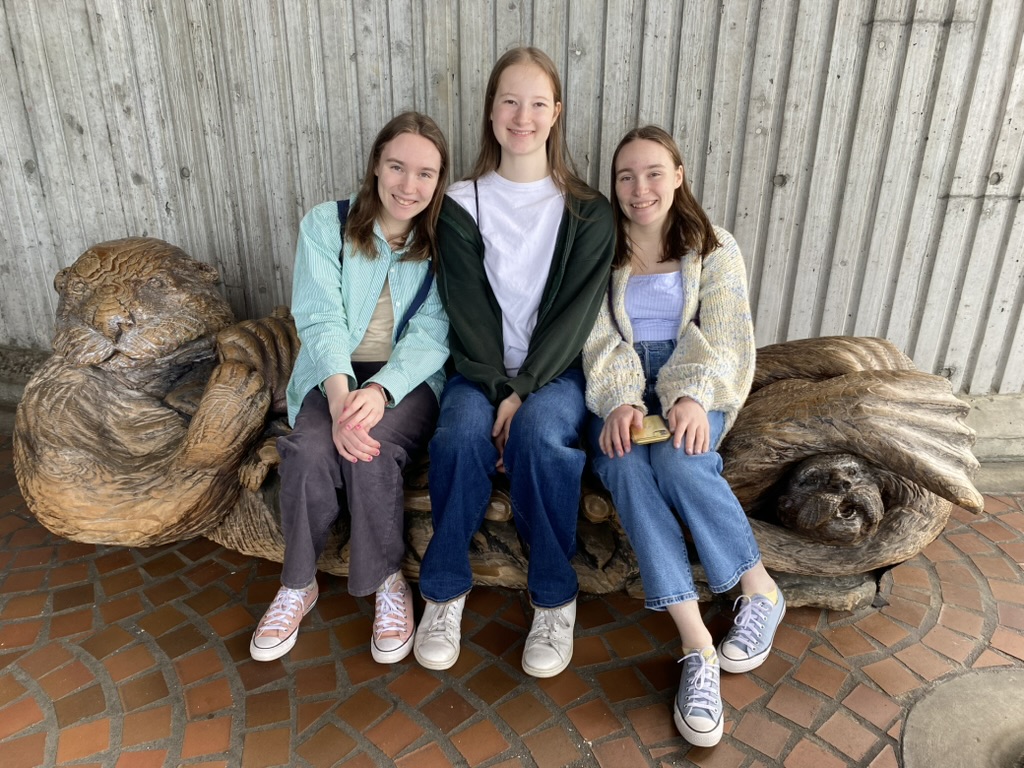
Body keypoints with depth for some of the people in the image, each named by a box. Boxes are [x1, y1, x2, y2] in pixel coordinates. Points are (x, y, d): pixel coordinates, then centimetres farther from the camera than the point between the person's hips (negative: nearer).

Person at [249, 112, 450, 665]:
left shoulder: (444, 241, 0)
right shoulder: (326, 225, 0)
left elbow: (431, 332, -11)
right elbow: (321, 320, -10)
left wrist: (379, 391, -28)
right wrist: (339, 395, -28)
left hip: (409, 378, -1)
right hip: (334, 374, 1)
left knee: (372, 449, -31)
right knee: (310, 449, -28)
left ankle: (388, 580, -7)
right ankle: (298, 584, -3)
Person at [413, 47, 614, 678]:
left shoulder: (588, 212, 3)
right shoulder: (462, 206, 5)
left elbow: (576, 310, -6)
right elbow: (468, 312, -3)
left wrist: (524, 391, -17)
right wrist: (497, 390, -16)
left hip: (555, 370, 0)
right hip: (483, 371, 1)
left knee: (538, 432, -32)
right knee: (461, 433, -30)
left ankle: (556, 599, -13)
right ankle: (445, 591, -9)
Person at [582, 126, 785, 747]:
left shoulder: (714, 248, 9)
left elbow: (725, 339, -2)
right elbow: (599, 340, -2)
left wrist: (695, 397, -22)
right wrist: (619, 402, -22)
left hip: (692, 389, 0)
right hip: (621, 393, 1)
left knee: (676, 462, -33)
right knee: (625, 467, -32)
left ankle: (761, 591, -9)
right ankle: (698, 649, -29)